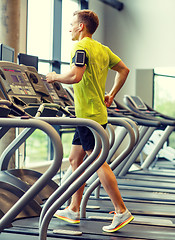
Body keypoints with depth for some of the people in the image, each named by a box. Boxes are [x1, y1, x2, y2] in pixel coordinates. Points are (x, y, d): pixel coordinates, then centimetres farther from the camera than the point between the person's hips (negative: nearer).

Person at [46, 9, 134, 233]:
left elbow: (75, 76, -27)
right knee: (75, 159, 14)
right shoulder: (103, 49, 15)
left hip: (89, 115, -10)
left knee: (98, 161, -7)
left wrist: (55, 77, -9)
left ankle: (122, 211, -3)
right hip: (94, 113, 10)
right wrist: (111, 95, 24)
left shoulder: (81, 47, -13)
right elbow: (124, 69, 23)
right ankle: (73, 210, 20)